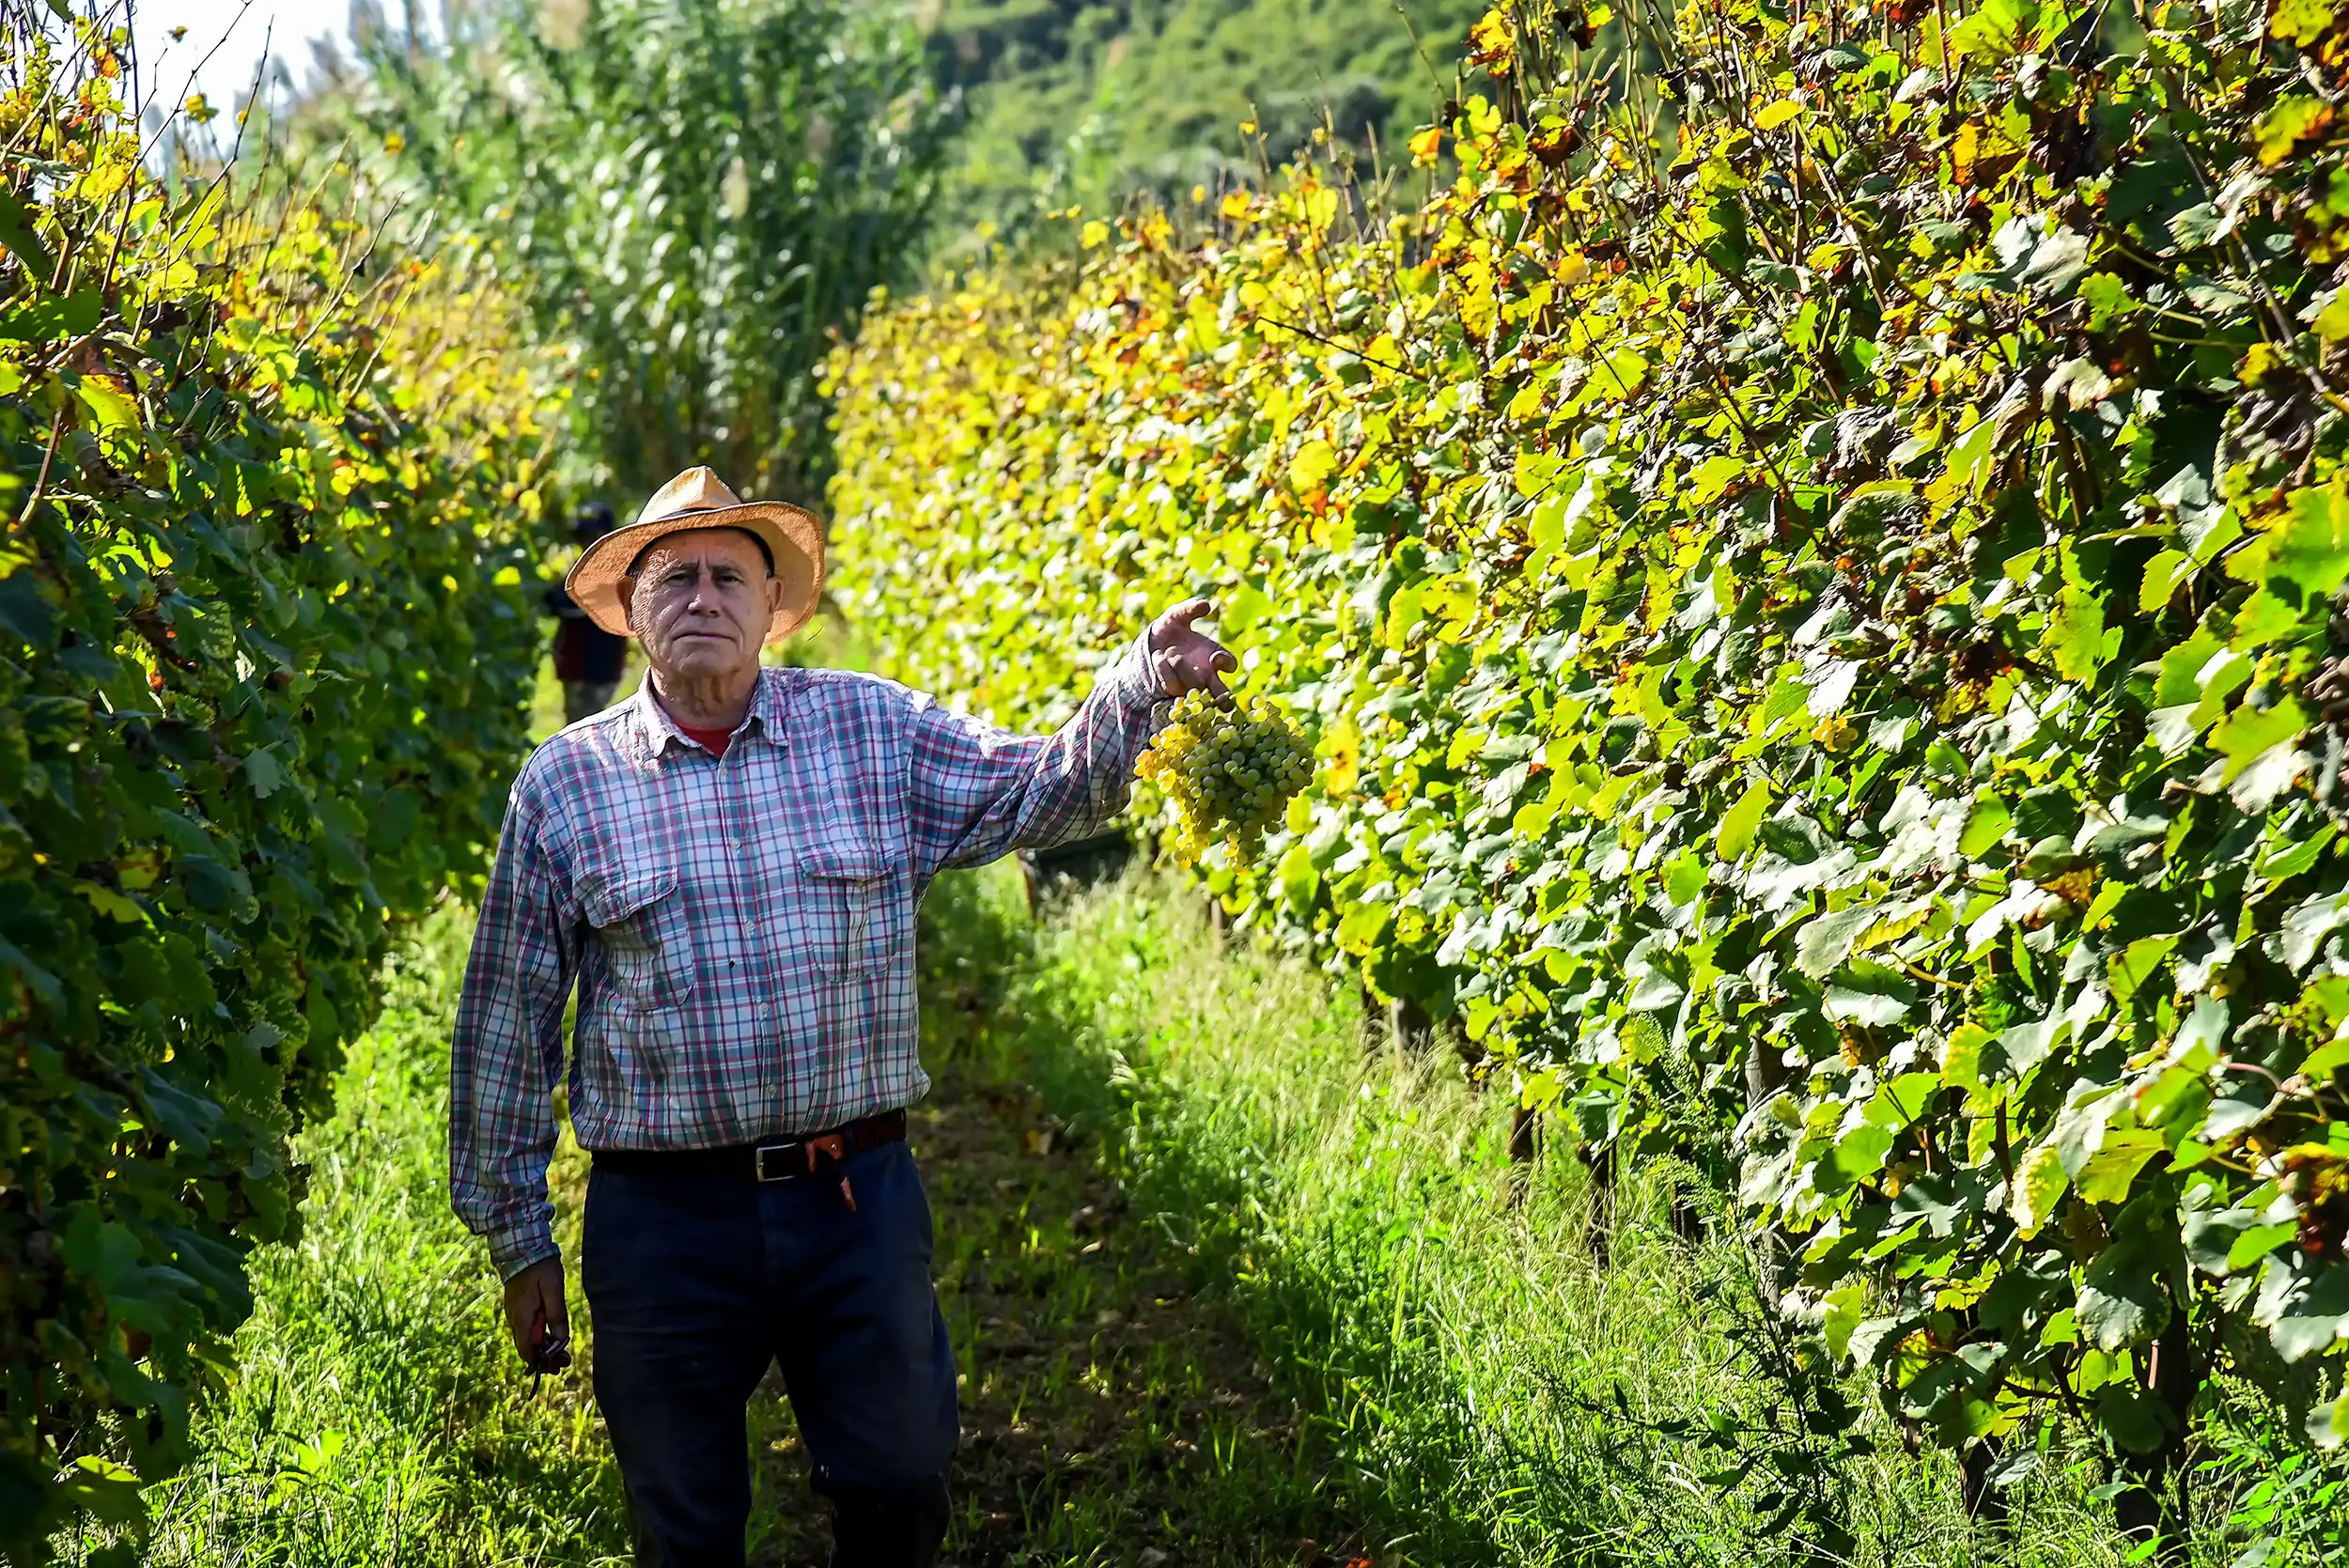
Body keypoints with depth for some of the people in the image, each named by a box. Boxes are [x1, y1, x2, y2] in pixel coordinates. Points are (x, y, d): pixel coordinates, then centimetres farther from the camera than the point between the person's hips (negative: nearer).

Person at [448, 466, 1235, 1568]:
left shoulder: (873, 730, 4)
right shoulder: (563, 784, 1)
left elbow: (1044, 793, 7)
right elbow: (505, 1028, 5)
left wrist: (1143, 679, -12)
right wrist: (517, 1237, 6)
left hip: (857, 1196, 1)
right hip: (662, 1218, -1)